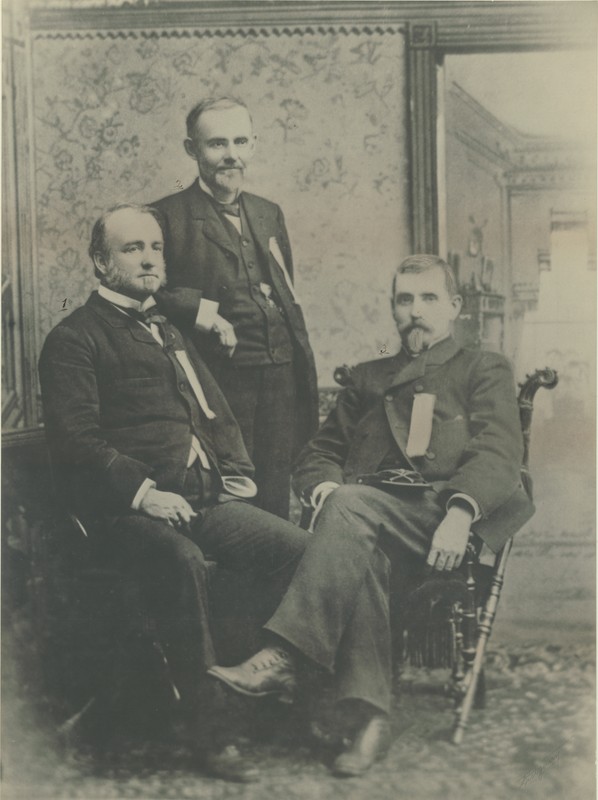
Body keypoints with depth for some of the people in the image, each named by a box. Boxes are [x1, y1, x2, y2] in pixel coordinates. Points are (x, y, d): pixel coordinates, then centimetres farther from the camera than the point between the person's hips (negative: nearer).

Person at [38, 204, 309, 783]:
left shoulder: (169, 332, 27)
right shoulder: (74, 339, 3)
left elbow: (219, 416, 30)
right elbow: (75, 437, -9)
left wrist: (237, 473, 11)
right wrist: (144, 491, -20)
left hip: (208, 499, 7)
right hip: (129, 512, -6)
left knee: (302, 548, -18)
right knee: (182, 561, -38)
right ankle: (208, 735, -29)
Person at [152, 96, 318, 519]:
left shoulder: (270, 214, 18)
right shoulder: (169, 216, -2)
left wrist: (307, 384, 18)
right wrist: (195, 308, -20)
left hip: (283, 382, 5)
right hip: (220, 382, -5)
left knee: (275, 504, 9)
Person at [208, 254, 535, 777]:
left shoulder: (484, 371, 22)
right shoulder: (367, 380, 33)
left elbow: (498, 455, 3)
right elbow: (319, 453, 25)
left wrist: (459, 513, -18)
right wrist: (325, 489, -2)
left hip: (439, 513, -3)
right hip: (366, 510, 3)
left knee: (352, 509, -36)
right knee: (358, 550, -36)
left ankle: (282, 659, -41)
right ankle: (371, 717, -40)